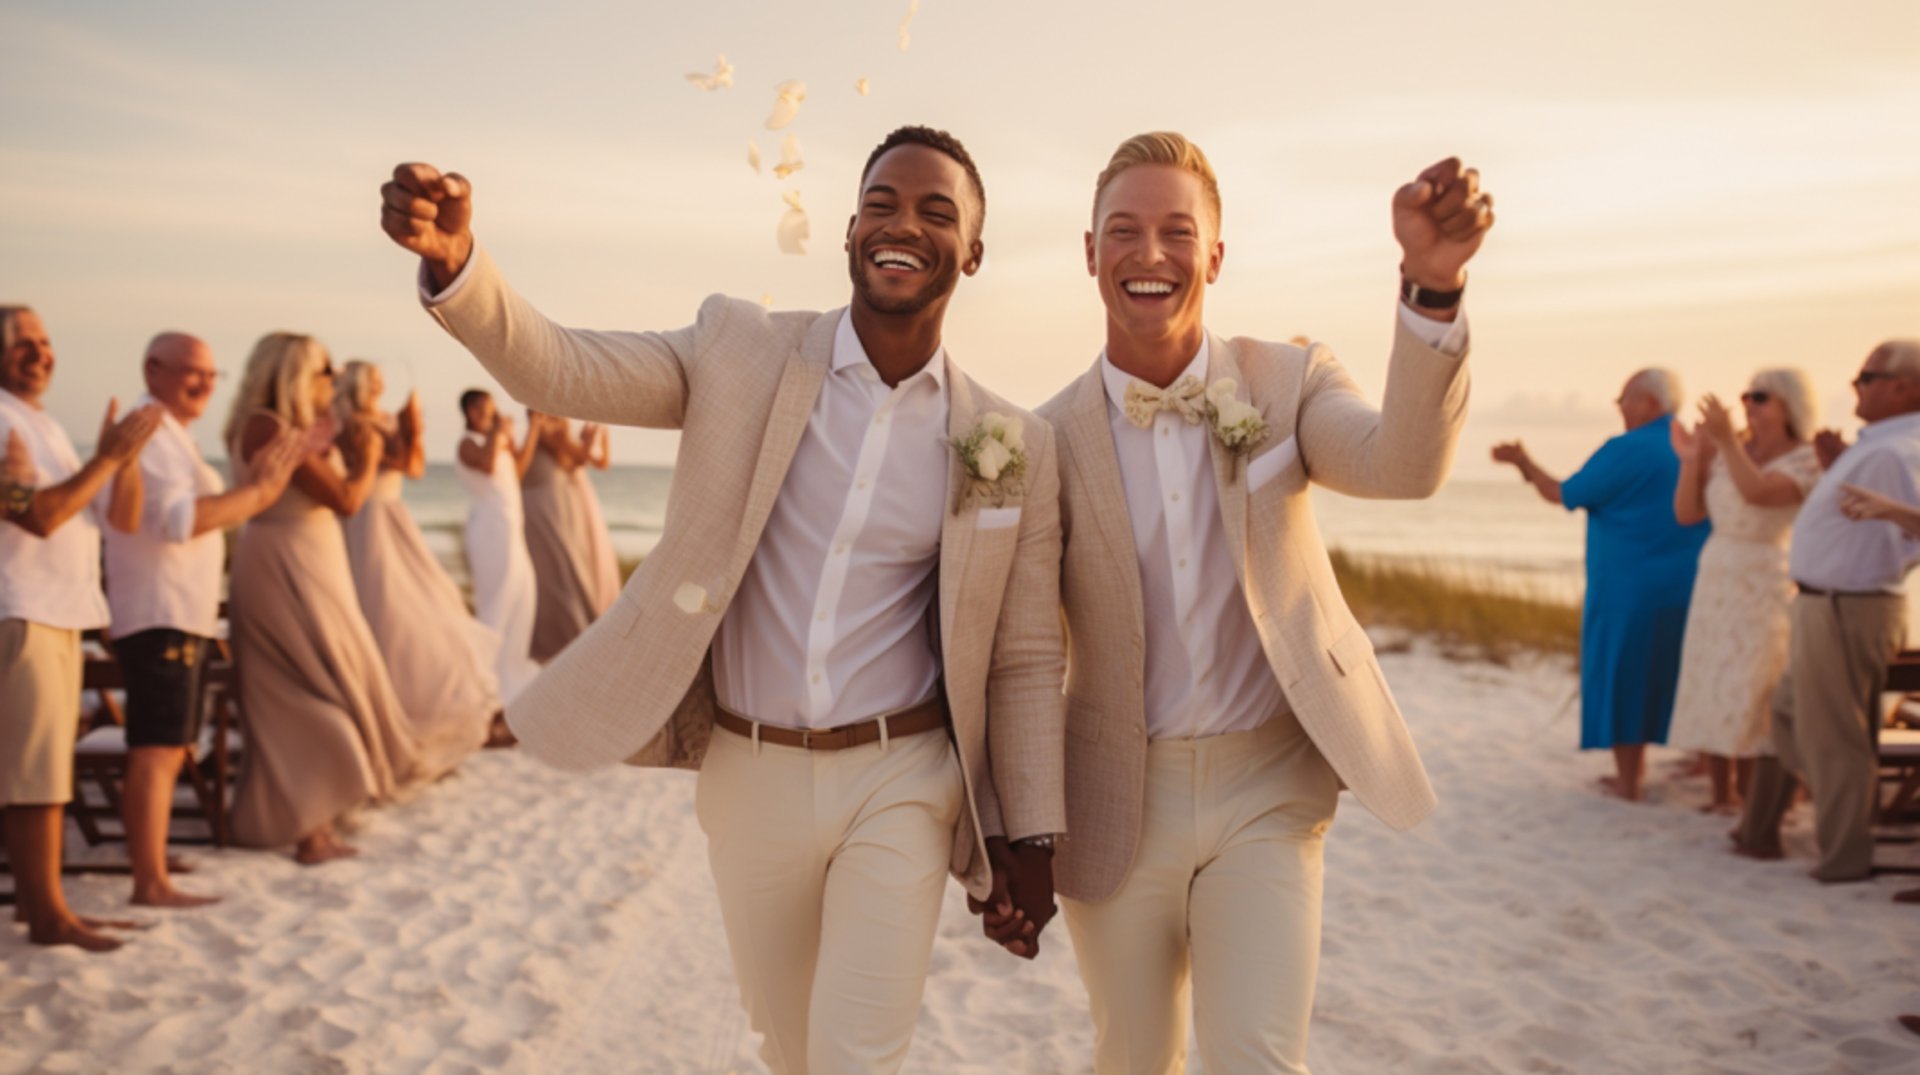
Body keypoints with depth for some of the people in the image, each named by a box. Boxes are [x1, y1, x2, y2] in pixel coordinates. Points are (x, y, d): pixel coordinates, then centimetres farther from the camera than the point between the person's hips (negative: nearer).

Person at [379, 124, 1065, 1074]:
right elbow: (556, 369, -12)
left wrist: (1029, 845, 1)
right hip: (749, 775, 2)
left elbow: (1024, 663, 1)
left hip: (898, 782, -1)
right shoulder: (744, 352, -4)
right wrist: (453, 261, -31)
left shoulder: (1012, 447, -4)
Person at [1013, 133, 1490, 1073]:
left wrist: (1433, 283, -40)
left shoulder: (1287, 382, -3)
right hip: (1117, 807, 1)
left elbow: (1405, 464, -24)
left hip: (1267, 791, 0)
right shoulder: (1051, 439, -6)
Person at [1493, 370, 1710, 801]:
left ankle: (1629, 781, 10)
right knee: (1668, 672, 15)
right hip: (1688, 588, 6)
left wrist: (1523, 462, 4)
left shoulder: (1626, 450, -15)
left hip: (1629, 589, -6)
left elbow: (1563, 495, -9)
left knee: (1621, 675, 4)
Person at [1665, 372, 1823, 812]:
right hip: (1714, 581, 5)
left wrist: (1727, 441, -30)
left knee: (1747, 697, -7)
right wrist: (1690, 461, -8)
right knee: (1709, 694, 5)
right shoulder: (1727, 451, 5)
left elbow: (1756, 492, -29)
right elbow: (1687, 514, 3)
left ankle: (1749, 799, 3)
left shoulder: (1805, 461, -10)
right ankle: (1721, 796, 14)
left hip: (1764, 586, -5)